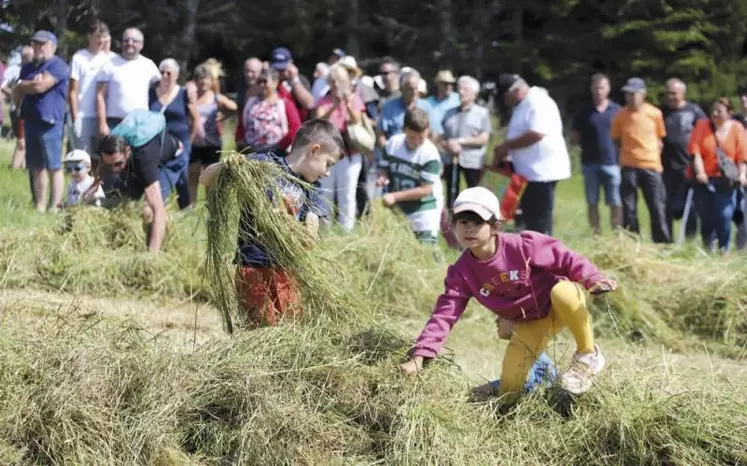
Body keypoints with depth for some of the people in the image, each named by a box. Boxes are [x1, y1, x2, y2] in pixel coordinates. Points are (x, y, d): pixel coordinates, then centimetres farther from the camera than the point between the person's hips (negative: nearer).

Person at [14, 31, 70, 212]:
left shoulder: (57, 65, -6)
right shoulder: (28, 68, 17)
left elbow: (41, 86, -16)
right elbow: (17, 95, 13)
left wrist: (22, 85, 3)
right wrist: (31, 85, -7)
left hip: (50, 122, -8)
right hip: (31, 122, 8)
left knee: (54, 167, -6)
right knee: (36, 168, 8)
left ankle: (54, 208, -6)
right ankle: (40, 208, 11)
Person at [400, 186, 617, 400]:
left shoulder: (523, 245, -22)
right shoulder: (462, 272, -11)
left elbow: (566, 259, -16)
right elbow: (444, 313, -12)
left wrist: (593, 279, -33)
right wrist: (419, 355, -21)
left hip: (561, 304, -4)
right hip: (529, 324, 4)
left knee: (563, 291, -42)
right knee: (509, 390, -9)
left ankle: (588, 355, -20)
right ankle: (536, 370, 29)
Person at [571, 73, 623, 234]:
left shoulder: (616, 110, 4)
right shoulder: (584, 111, 5)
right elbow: (576, 137, 12)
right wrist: (586, 145, -2)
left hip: (612, 162, -1)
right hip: (590, 162, 1)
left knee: (615, 203, -2)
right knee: (592, 202, 5)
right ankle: (596, 235, 11)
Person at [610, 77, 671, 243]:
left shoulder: (655, 113, -2)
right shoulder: (620, 116, -2)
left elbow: (660, 139, 10)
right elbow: (616, 139, 12)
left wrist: (655, 156, 2)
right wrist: (630, 150, 2)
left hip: (651, 166, 0)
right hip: (629, 167, 0)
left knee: (658, 209, 1)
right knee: (629, 209, 2)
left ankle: (663, 245, 9)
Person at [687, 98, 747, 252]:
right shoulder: (702, 125, 4)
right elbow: (695, 151, -5)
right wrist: (699, 172, -17)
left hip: (726, 181, -1)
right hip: (704, 179, 1)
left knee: (724, 216, -12)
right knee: (706, 216, 5)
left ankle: (724, 250, 0)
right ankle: (708, 249, 21)